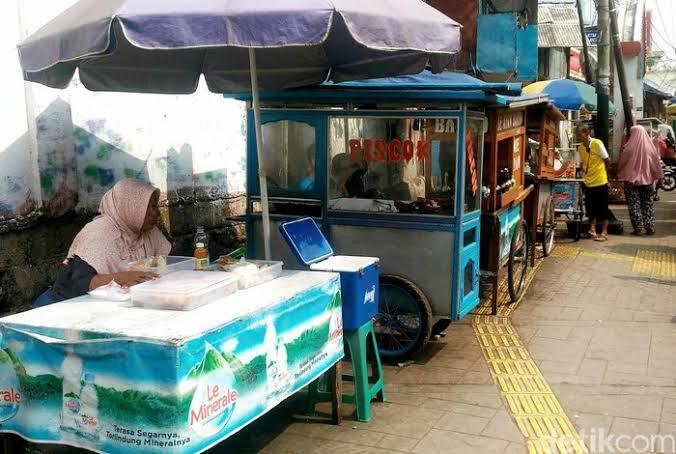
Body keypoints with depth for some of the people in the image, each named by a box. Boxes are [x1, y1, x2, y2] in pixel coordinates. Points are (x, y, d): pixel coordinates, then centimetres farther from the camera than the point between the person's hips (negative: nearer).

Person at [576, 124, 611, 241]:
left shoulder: (597, 144, -15)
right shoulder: (580, 148, 3)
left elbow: (607, 161, -8)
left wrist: (601, 171, 3)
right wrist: (584, 174, 1)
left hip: (600, 181, -6)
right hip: (588, 182, 6)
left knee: (602, 208, 2)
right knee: (591, 208, 12)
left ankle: (604, 233, 9)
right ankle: (592, 230, 23)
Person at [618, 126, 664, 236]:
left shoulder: (629, 148, -12)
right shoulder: (650, 147, -3)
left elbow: (621, 163, 0)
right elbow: (656, 165, 2)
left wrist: (619, 175, 16)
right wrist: (657, 177, 11)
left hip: (631, 180, -3)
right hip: (647, 180, 3)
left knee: (634, 205, 3)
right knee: (647, 204, 11)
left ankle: (638, 228, 0)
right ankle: (650, 228, 10)